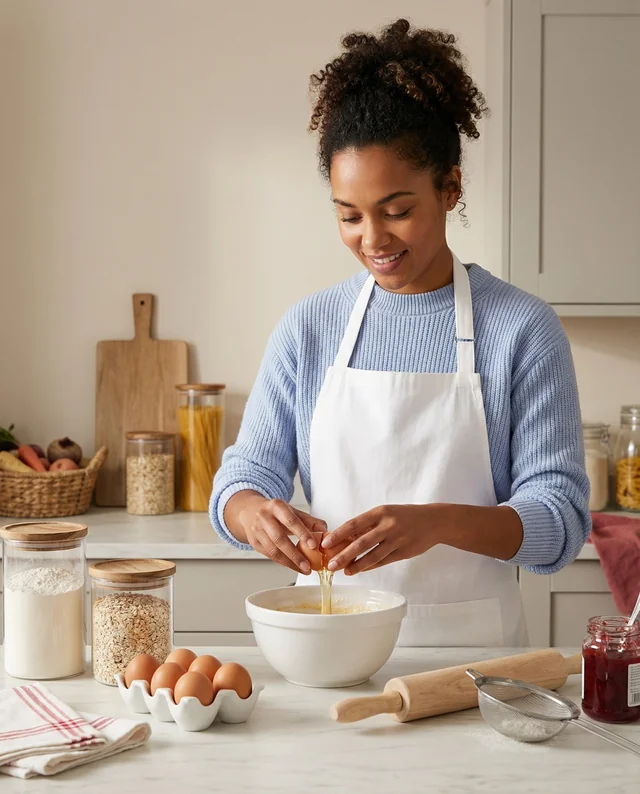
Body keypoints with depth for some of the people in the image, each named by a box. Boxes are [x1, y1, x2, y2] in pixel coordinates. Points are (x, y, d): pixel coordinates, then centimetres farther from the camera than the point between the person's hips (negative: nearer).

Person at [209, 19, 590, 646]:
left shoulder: (522, 330, 0)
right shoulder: (307, 329, 7)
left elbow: (561, 521, -5)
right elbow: (244, 475, 8)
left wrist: (438, 523, -23)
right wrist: (254, 513, -16)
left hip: (473, 646, -4)